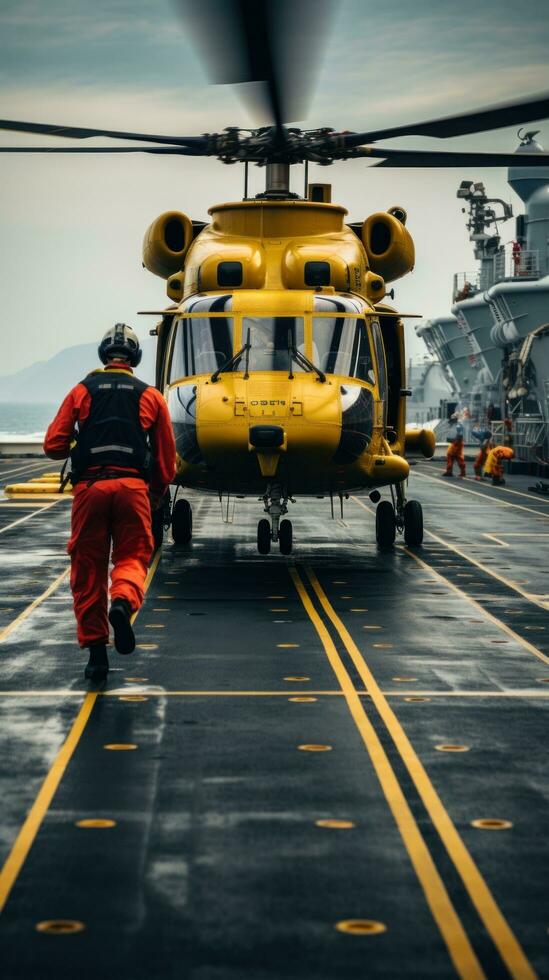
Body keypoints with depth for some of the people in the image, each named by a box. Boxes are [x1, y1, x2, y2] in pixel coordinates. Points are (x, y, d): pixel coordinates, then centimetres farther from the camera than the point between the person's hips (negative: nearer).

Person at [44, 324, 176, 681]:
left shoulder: (82, 391, 11)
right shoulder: (151, 396, 12)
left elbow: (53, 446, 6)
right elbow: (167, 458, 13)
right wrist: (157, 495, 29)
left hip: (89, 487, 0)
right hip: (132, 486, 0)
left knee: (88, 568, 8)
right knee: (132, 557, 7)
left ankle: (96, 650, 8)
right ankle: (123, 602, -26)